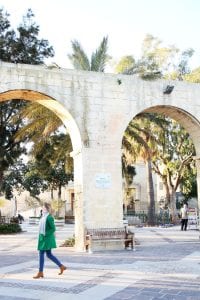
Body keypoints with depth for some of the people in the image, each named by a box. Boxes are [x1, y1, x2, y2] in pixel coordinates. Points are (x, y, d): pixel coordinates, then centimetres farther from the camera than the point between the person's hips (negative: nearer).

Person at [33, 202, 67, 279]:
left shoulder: (49, 217, -15)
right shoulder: (43, 217, 12)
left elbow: (53, 229, -18)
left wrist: (45, 234, -19)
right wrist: (41, 236, 16)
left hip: (47, 238, -9)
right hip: (43, 238, 9)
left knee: (41, 254, -4)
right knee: (49, 255, 13)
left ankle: (40, 273, 4)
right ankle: (62, 266, 21)